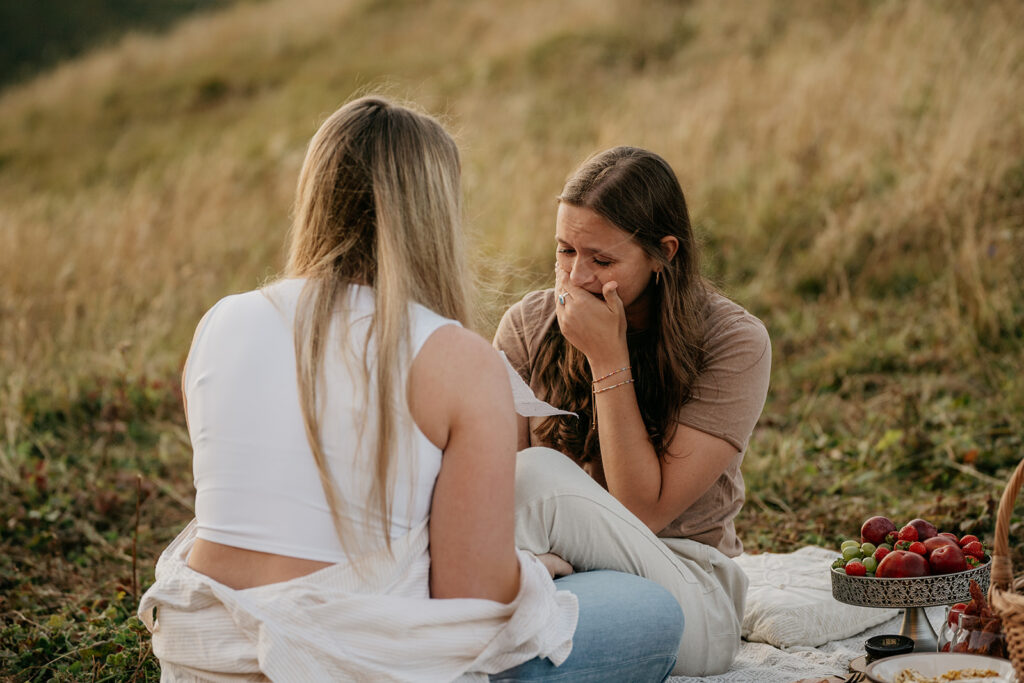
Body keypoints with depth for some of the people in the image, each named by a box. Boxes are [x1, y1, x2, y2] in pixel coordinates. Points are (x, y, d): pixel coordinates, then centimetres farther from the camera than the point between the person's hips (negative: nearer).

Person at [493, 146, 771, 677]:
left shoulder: (733, 343, -10)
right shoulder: (527, 326, 1)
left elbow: (644, 511, -15)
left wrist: (609, 360, -19)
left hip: (687, 598, -2)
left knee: (540, 472, -28)